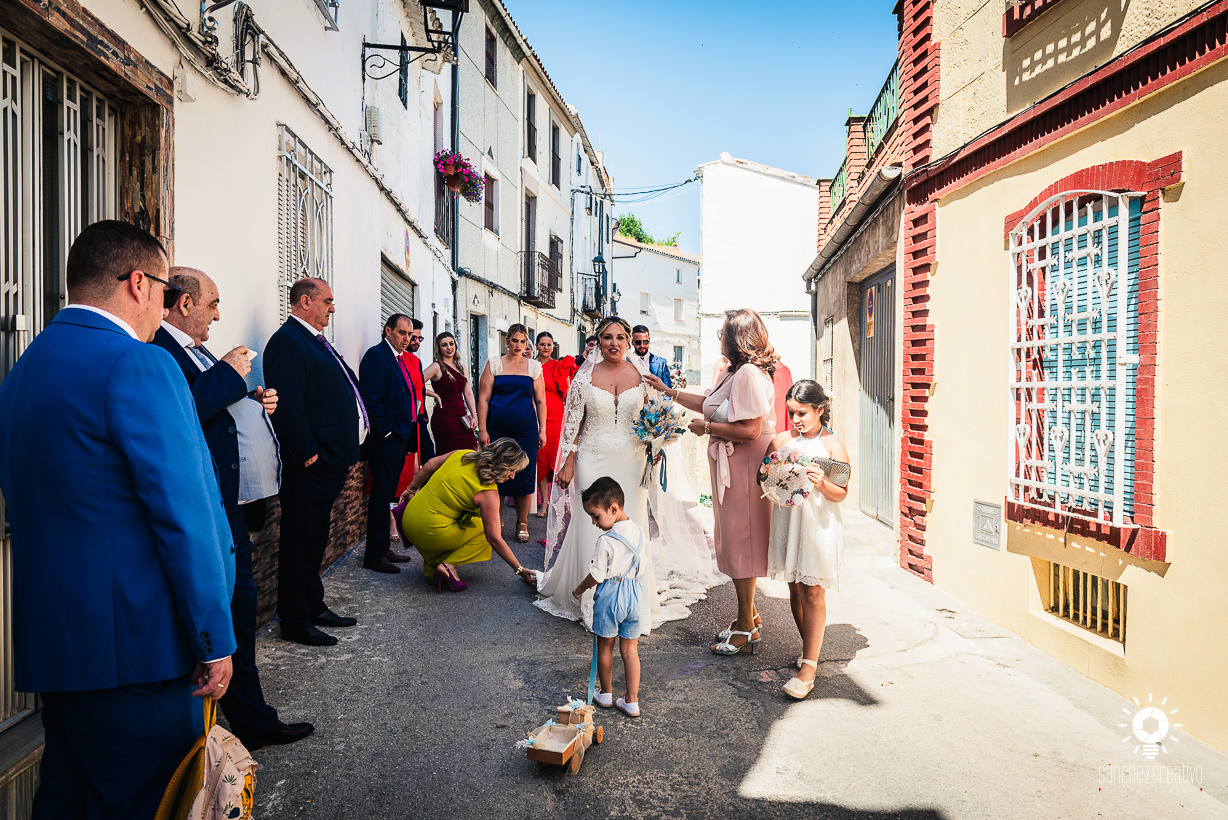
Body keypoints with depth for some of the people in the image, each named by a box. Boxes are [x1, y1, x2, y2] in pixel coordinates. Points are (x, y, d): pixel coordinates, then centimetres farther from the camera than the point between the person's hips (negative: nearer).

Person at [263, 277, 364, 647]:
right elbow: (288, 406, -20)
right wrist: (308, 453, -20)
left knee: (315, 538, 18)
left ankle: (313, 607, 30)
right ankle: (295, 621, 11)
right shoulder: (287, 340, -12)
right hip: (310, 464, -10)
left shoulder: (316, 342, 19)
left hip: (330, 462, 10)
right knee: (302, 542, 0)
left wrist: (346, 453, 17)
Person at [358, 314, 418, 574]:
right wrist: (386, 432, -18)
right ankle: (374, 555, 4)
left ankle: (384, 547, 23)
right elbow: (371, 398, -18)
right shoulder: (376, 355, -10)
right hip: (386, 438, -9)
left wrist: (407, 435, 14)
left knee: (388, 494, 14)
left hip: (399, 438, 9)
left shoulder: (398, 358, 18)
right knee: (382, 494, -4)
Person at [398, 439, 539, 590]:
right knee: (486, 529, 9)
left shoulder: (463, 455, -2)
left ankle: (430, 564, 23)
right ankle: (448, 565, -5)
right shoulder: (488, 492, -18)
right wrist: (519, 570, -7)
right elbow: (494, 539, -15)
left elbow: (429, 466, 12)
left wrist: (411, 490, 29)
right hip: (429, 533, -7)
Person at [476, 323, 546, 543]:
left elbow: (540, 401, 11)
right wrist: (482, 430, -4)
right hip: (497, 430, -1)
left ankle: (522, 523, 16)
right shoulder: (494, 364, 6)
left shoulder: (534, 366, 9)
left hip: (526, 430, 1)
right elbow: (483, 398, 2)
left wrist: (542, 430, 5)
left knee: (524, 474, 2)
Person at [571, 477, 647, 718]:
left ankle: (606, 694, 31)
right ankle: (631, 702, 15)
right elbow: (646, 572, 10)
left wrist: (579, 589, 4)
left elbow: (596, 576, -13)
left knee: (605, 647, 15)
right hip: (635, 594, 6)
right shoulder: (640, 534, 1)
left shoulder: (606, 541, -19)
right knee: (629, 649, 13)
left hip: (610, 596, -5)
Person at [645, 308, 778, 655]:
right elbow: (709, 402, 25)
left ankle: (745, 627, 14)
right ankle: (749, 616, 29)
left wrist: (706, 427, -14)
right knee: (735, 542, 16)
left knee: (739, 543, 0)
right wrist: (667, 390, 27)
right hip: (729, 467, 10)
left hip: (744, 469, -10)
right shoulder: (733, 372, 12)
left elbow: (750, 431, -26)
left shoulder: (750, 374, -20)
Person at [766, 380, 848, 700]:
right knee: (795, 589, 12)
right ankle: (810, 643, 33)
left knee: (813, 592, -4)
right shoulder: (781, 440, 6)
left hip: (819, 524, -4)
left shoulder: (832, 445, -5)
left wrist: (821, 483, -25)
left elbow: (841, 494, -5)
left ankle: (809, 666, 0)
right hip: (787, 520, 4)